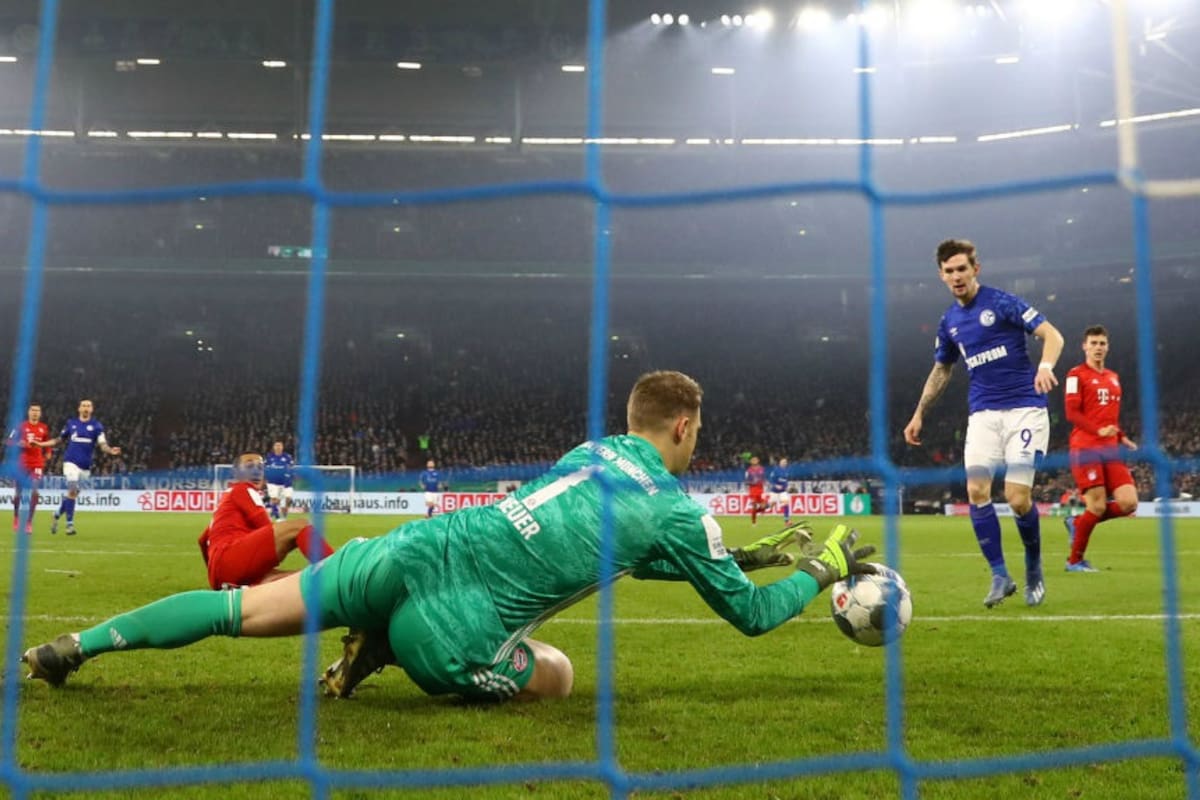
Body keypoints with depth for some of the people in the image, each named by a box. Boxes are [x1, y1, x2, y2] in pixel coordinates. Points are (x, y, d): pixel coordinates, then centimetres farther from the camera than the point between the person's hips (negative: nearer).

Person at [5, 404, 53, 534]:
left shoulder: (44, 428, 6)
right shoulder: (21, 426, 1)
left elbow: (48, 444, 19)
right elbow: (10, 442, 2)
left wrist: (46, 453, 3)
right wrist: (20, 444, -16)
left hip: (38, 464, 0)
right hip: (22, 463, 0)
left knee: (34, 491, -13)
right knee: (19, 491, 9)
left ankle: (29, 522, -5)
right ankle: (16, 517, 34)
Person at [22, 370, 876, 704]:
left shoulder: (593, 448, 20)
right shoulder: (683, 511, 3)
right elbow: (751, 613, 13)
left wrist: (734, 556, 38)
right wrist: (828, 563, 30)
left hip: (414, 551, 6)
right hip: (454, 639, -5)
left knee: (242, 608, 20)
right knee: (556, 674, 20)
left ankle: (77, 642, 17)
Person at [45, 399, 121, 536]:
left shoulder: (96, 426, 2)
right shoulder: (71, 423, 6)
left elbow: (102, 444, -7)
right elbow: (60, 439, 19)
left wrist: (111, 451, -27)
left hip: (85, 466, 1)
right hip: (71, 462, -1)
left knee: (72, 493, 9)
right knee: (72, 490, -16)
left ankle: (57, 514, 33)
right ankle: (70, 524, -11)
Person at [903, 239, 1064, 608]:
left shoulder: (1002, 303, -6)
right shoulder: (949, 321, 11)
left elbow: (1052, 334, -11)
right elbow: (941, 370, 24)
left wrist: (1045, 365, -31)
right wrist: (919, 415, 22)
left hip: (1024, 408, -5)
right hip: (983, 413, 5)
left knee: (1017, 497, -10)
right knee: (977, 491, -10)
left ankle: (1034, 571, 16)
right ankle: (1000, 575, 2)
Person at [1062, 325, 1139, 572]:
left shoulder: (1113, 378, 20)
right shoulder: (1076, 375, -1)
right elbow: (1072, 413, -10)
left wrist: (1122, 437, 12)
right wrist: (1098, 431, -23)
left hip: (1111, 449, 7)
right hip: (1085, 449, -7)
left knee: (1129, 503, -6)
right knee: (1097, 506, -9)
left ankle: (1079, 522, 16)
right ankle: (1075, 560, 7)